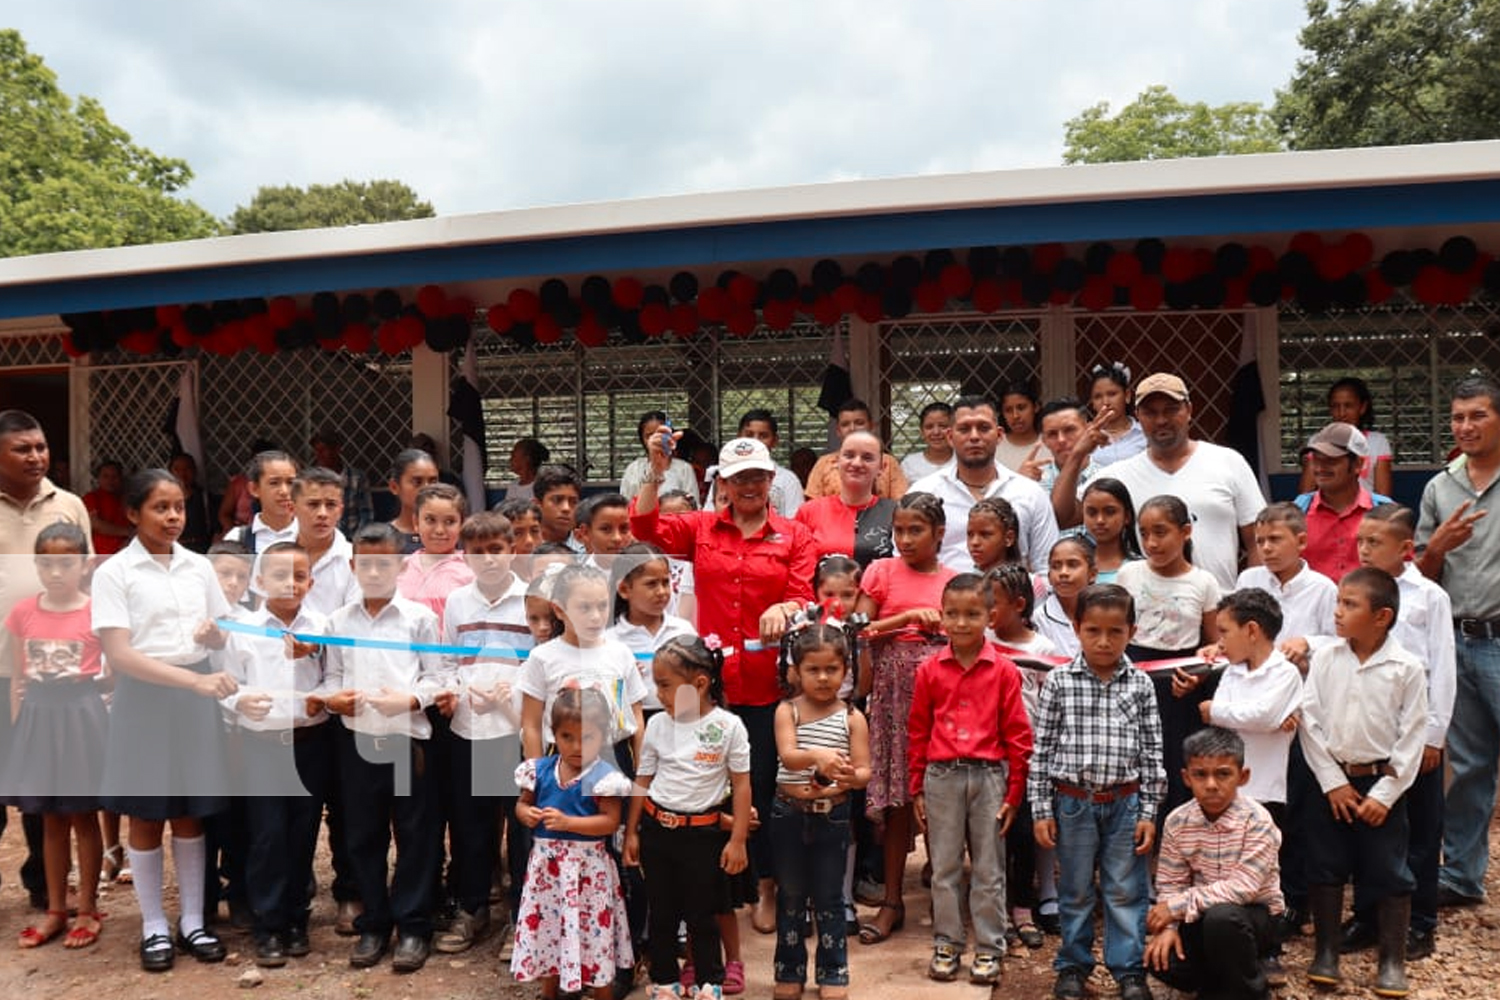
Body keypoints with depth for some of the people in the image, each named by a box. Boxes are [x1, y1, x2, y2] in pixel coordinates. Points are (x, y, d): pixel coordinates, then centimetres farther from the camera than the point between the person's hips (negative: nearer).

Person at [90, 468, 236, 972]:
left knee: (191, 813, 11)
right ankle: (154, 927, 23)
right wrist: (195, 679, -25)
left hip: (196, 696, 3)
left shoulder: (199, 566, 5)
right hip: (145, 697, -3)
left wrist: (214, 633, -12)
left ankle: (192, 921, 23)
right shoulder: (114, 572, -8)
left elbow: (224, 637, 13)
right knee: (146, 816, 8)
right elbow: (118, 655, -16)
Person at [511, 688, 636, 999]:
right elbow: (522, 803, 12)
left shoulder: (603, 777, -14)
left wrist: (568, 822, -25)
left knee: (592, 929, 4)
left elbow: (611, 822, -18)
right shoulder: (540, 770, 1)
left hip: (587, 866, -5)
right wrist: (526, 813, -12)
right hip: (546, 863, 5)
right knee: (545, 926, 17)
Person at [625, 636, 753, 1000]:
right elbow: (643, 781, 7)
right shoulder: (657, 725, -2)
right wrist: (631, 832, 8)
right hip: (656, 828, 3)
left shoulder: (728, 726, -11)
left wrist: (738, 840, -7)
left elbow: (741, 785, -6)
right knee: (661, 913, 14)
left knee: (701, 913, 10)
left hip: (702, 832, -3)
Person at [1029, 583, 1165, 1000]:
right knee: (1075, 890, 12)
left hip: (1124, 803, 1)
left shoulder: (1140, 684, 0)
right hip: (1073, 802, 0)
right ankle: (1073, 966, 26)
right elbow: (1042, 750, -2)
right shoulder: (1059, 682, -4)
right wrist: (1041, 810, -3)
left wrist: (1149, 812, 0)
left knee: (1126, 891, 8)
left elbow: (1152, 753, 3)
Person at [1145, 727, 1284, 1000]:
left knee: (1222, 917, -38)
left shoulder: (1257, 820, -19)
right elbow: (1170, 884, -1)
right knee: (1161, 961, -23)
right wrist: (1168, 926, -19)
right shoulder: (1177, 822, -6)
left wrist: (1179, 905, -25)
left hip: (1255, 915, -4)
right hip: (1203, 917, 4)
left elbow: (1244, 887, -25)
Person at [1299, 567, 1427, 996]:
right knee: (1325, 867, 8)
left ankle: (1392, 961, 20)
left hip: (1382, 783, -2)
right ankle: (1325, 953, 22)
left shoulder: (1407, 668, -10)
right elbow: (1310, 720, -3)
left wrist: (1385, 793, -10)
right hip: (1330, 780, 2)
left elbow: (1412, 735, -7)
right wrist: (1332, 782, -7)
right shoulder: (1325, 658, -4)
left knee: (1389, 873, 6)